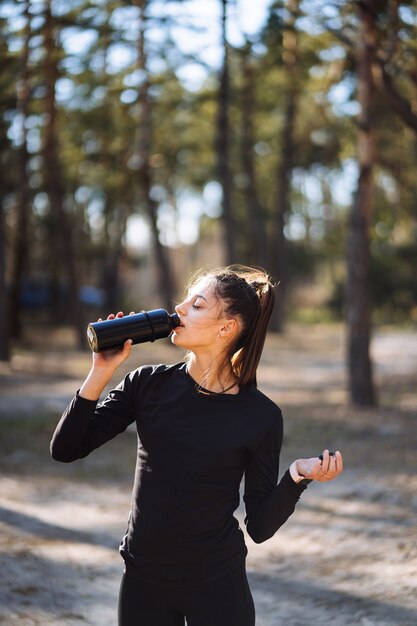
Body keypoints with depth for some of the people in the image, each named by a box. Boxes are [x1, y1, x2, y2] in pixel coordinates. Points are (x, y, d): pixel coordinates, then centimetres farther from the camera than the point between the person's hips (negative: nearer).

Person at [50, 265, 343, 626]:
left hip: (217, 586, -2)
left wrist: (298, 476, -24)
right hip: (142, 582, 3)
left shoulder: (260, 415, -11)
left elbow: (260, 527, -7)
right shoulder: (149, 384, -5)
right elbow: (65, 449, -7)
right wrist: (101, 372, -15)